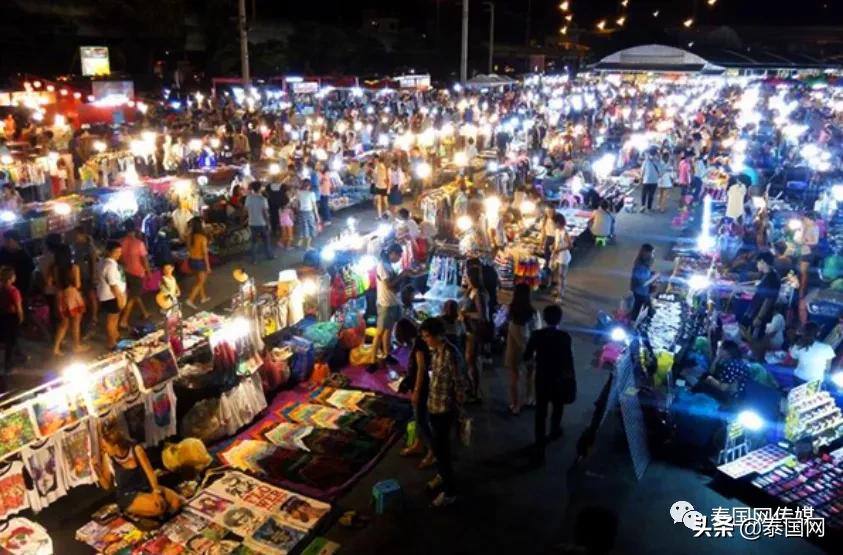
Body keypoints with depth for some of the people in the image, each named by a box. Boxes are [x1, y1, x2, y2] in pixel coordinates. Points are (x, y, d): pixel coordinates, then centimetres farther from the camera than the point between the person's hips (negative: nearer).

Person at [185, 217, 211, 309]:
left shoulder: (190, 236, -3)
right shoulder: (203, 238, -21)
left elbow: (189, 249, 7)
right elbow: (205, 253, -18)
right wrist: (208, 266, -10)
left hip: (191, 260, 7)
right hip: (200, 261, -7)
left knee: (200, 279, 24)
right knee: (200, 282, 8)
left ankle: (203, 297, 36)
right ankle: (190, 300, 1)